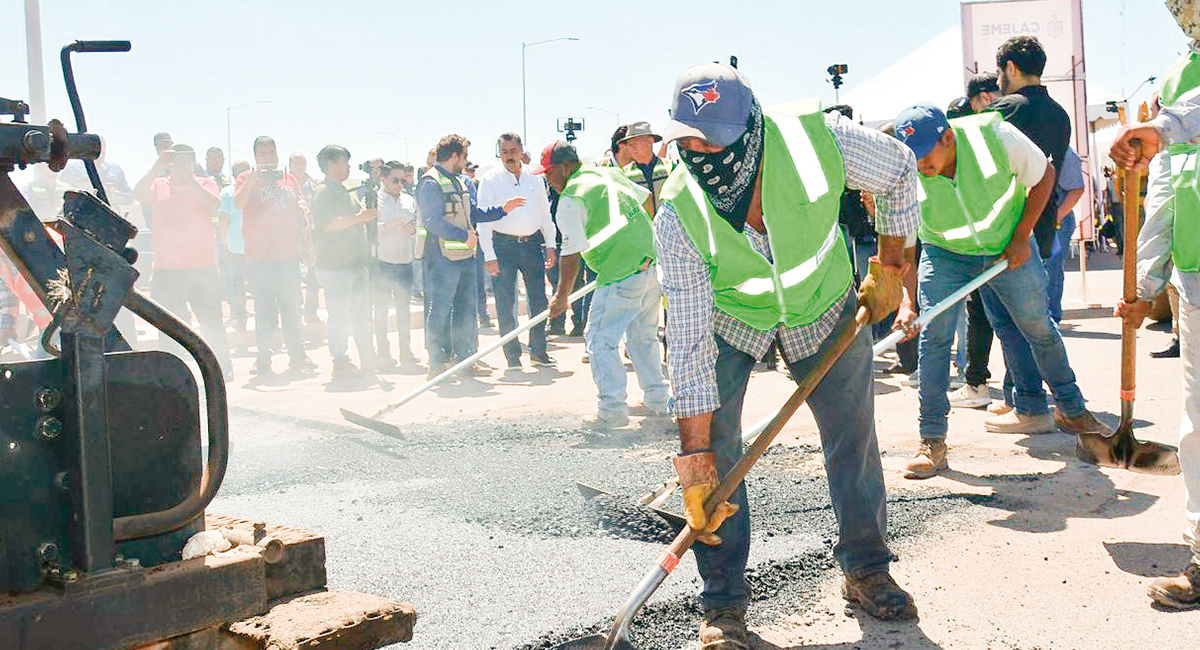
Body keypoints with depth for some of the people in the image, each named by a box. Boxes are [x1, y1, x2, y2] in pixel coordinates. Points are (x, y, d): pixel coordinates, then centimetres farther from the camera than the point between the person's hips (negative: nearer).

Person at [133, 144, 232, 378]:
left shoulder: (205, 183, 8)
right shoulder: (159, 185, 12)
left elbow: (213, 205, -11)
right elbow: (139, 194, -7)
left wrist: (188, 178, -14)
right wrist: (157, 167, -13)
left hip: (203, 265, -2)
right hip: (167, 269, 2)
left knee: (211, 321, 0)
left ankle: (223, 367, 10)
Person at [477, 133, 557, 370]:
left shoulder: (535, 178, 9)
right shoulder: (490, 180, -2)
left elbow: (545, 215, 16)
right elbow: (483, 220, -6)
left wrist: (550, 245, 7)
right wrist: (489, 255, -12)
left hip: (532, 244, 3)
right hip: (503, 245, -3)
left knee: (539, 299, 5)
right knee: (506, 303, -2)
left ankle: (538, 351, 17)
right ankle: (512, 355, 8)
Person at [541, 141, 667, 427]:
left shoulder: (570, 201, -10)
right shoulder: (610, 173, 14)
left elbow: (572, 256, -12)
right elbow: (648, 200, 23)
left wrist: (561, 296, -2)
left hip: (622, 276, -9)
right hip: (653, 264, 9)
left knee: (599, 340, -1)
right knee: (643, 337, 20)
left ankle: (613, 411, -3)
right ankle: (657, 401, 26)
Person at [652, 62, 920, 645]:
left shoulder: (819, 138, -33)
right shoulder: (678, 217, -33)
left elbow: (899, 173, -9)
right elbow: (689, 344, -30)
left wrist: (889, 268, -5)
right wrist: (695, 455, -31)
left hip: (822, 302, 2)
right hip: (728, 314, -1)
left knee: (853, 434, 4)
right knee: (712, 443, -14)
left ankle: (867, 571, 25)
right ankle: (723, 603, 0)